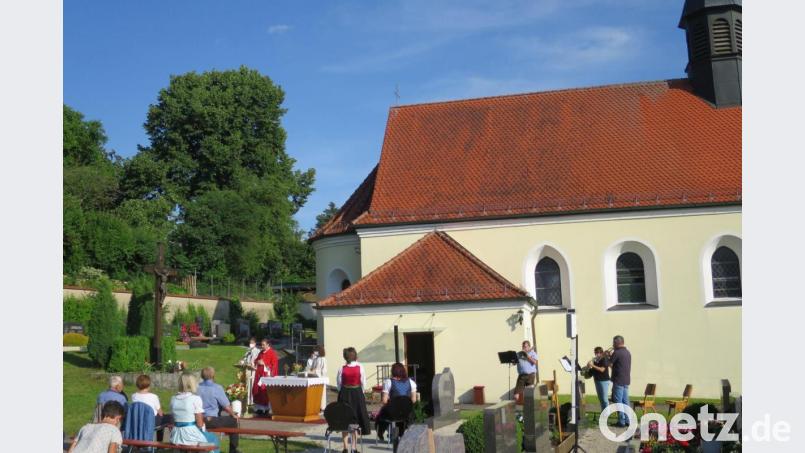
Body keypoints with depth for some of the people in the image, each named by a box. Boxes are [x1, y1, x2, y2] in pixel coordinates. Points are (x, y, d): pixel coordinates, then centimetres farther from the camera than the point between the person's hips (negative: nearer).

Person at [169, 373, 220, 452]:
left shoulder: (173, 399, 2)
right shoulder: (196, 399, -15)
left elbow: (175, 419, 11)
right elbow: (200, 424, -14)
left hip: (175, 437, 6)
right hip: (191, 436, -6)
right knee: (214, 439, 22)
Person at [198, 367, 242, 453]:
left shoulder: (197, 388, -1)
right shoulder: (217, 388, -11)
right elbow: (227, 406, -8)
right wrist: (233, 415, 11)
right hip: (211, 421, -5)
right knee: (233, 421, 15)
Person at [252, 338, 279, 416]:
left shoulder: (272, 353, -7)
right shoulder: (261, 352, 15)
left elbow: (274, 365, -11)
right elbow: (256, 360, 21)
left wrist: (264, 363, -17)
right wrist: (257, 362, -2)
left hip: (267, 375, -7)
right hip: (259, 374, 7)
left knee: (265, 391, -8)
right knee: (257, 390, 5)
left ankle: (266, 409, -1)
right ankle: (259, 408, 13)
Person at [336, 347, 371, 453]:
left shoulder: (341, 368, -6)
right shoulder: (360, 367, -7)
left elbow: (338, 384, -1)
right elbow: (363, 383, -2)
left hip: (344, 394, 1)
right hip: (357, 393, -1)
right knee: (357, 419, 8)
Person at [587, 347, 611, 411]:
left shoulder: (604, 359, -11)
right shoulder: (596, 360, 13)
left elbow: (602, 369, -21)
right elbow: (593, 370, 18)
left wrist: (592, 365, -22)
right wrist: (589, 365, -1)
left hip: (604, 381, -8)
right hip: (597, 380, 8)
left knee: (604, 399, -8)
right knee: (600, 399, 12)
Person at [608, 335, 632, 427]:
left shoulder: (616, 353, -16)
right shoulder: (628, 352, 11)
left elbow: (610, 364, -9)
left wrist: (608, 356, 8)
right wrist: (611, 356, 14)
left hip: (618, 381, -8)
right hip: (626, 380, 8)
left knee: (618, 402, -2)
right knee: (625, 401, 13)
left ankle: (621, 422, -1)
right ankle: (627, 420, 16)